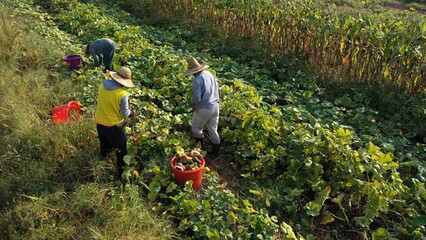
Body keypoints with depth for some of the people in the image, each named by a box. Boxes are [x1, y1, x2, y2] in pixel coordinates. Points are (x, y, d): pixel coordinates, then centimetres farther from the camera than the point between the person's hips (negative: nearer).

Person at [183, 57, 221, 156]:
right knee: (213, 129, 18)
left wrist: (192, 103, 0)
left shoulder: (197, 80, -19)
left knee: (196, 128, 14)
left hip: (204, 109, -7)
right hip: (215, 106, 7)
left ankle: (201, 148, 21)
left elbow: (197, 99, -21)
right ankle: (215, 150, 26)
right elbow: (218, 91, 11)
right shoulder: (210, 74, 4)